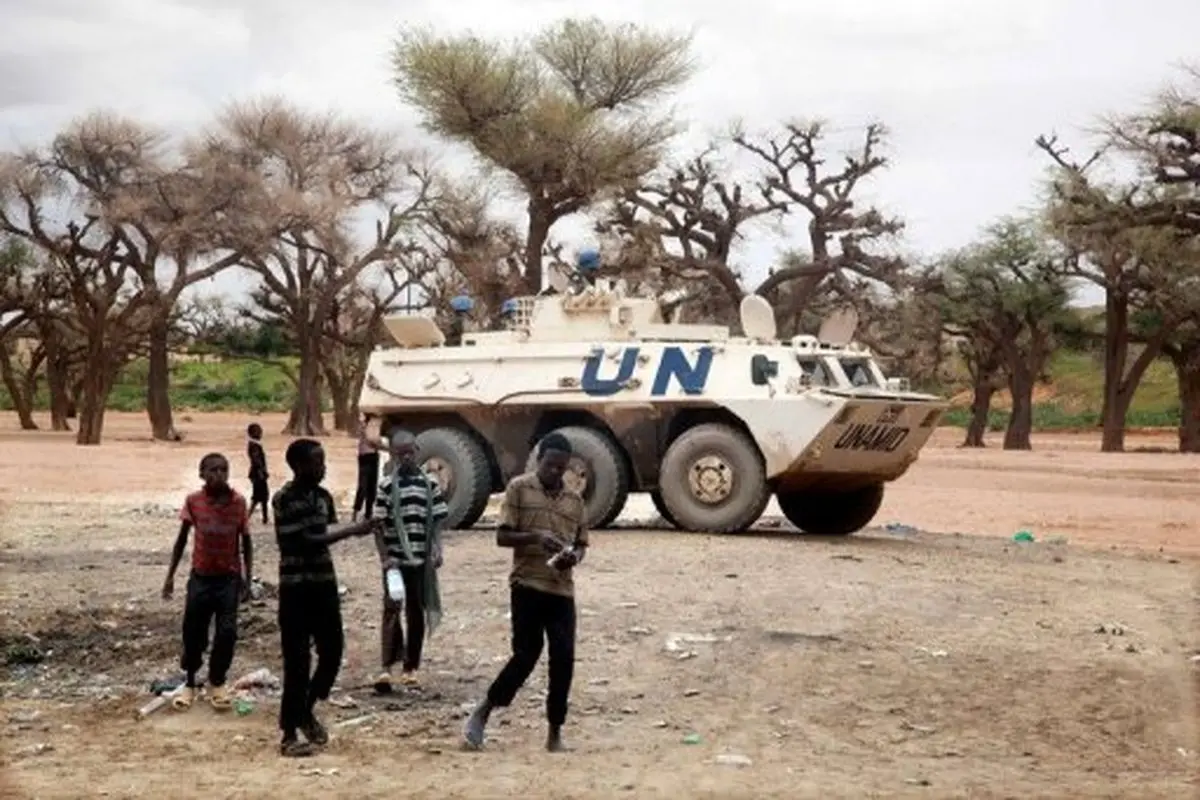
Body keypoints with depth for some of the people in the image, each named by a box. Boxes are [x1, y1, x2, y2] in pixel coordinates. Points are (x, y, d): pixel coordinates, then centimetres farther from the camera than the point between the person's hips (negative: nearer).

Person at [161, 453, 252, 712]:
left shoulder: (239, 502, -8)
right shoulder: (193, 501, -7)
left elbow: (246, 543, 1)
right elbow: (182, 539, 4)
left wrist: (247, 579, -3)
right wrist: (170, 575, 2)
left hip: (229, 578, 0)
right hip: (200, 577, 1)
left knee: (226, 633, -3)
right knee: (193, 633, 5)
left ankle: (217, 683, 16)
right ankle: (189, 684, 23)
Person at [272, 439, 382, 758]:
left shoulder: (324, 496, 8)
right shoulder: (284, 499, -13)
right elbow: (305, 542, -21)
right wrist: (352, 530, -23)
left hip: (325, 584, 7)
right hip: (296, 588, -7)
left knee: (332, 652, 8)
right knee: (297, 661, -4)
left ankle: (307, 711, 29)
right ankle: (289, 734, 4)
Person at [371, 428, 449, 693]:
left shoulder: (430, 483, 5)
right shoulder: (386, 486, -2)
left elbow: (437, 520, 6)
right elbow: (378, 526, -4)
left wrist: (437, 550, -5)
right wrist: (384, 558, -11)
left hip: (421, 559, 3)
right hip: (396, 559, -3)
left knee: (416, 612, 9)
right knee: (392, 609, -10)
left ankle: (410, 668, 17)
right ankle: (387, 667, -14)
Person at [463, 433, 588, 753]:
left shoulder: (575, 500, 13)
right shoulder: (519, 488, 1)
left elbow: (581, 544, 18)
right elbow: (502, 536, -3)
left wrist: (574, 556, -5)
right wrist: (535, 537, -19)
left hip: (562, 589, 4)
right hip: (527, 585, -4)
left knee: (564, 658, -2)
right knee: (526, 654, -7)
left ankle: (555, 733, 8)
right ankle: (482, 714, 11)